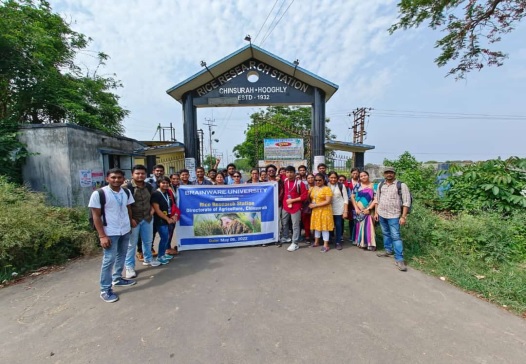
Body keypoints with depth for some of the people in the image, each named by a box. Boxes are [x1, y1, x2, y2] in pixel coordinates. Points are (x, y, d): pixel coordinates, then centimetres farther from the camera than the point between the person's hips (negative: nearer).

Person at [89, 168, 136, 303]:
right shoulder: (98, 194, -13)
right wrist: (102, 236, -15)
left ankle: (117, 279, 35)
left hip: (125, 231, 6)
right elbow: (96, 216, -12)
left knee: (121, 256, 17)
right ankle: (105, 290, 15)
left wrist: (130, 224, 10)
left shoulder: (126, 193, 3)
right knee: (109, 260, 1)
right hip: (110, 233, -6)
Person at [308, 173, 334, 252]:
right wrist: (310, 204, -6)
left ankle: (326, 245, 9)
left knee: (324, 227, 0)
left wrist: (315, 205, -19)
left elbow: (328, 201, -18)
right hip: (315, 210, 6)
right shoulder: (313, 188, 8)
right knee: (317, 226, 15)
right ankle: (316, 242, 29)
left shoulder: (327, 189, -11)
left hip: (324, 210, -6)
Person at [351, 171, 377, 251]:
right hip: (359, 210, 1)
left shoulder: (373, 186, 1)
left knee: (369, 226, -1)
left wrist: (369, 209, -13)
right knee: (359, 226, 7)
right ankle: (361, 242, 20)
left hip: (368, 211, -1)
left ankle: (370, 244, 10)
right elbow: (352, 197, 0)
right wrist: (356, 208, -8)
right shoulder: (358, 186, 4)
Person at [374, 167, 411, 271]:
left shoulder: (401, 185, -8)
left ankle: (399, 259, 1)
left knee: (395, 236, -6)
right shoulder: (380, 185, 7)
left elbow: (406, 202, -10)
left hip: (393, 216, -5)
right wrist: (376, 212, 10)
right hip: (381, 214, 5)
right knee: (385, 234, 17)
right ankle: (388, 250, 34)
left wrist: (403, 216, -15)